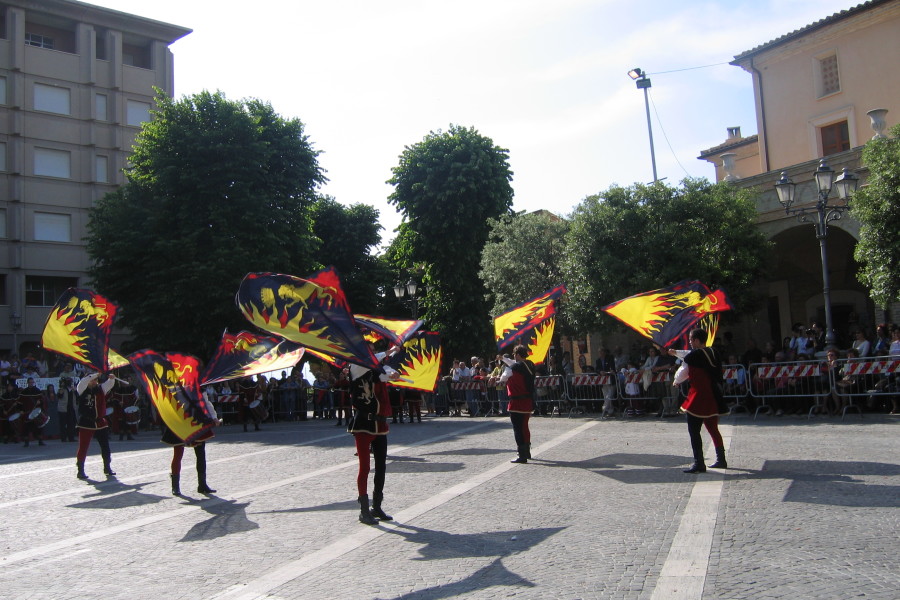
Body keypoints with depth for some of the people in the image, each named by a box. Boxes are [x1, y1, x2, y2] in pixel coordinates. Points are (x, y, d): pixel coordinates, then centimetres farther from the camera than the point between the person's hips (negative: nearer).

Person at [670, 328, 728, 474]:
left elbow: (684, 371, -3)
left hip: (699, 398, -9)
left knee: (694, 430, -4)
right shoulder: (711, 352, 9)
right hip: (713, 398, 9)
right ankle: (721, 460, 26)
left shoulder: (696, 354, -14)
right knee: (713, 429, 19)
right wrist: (676, 352, 37)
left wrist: (676, 381, 17)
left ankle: (699, 463, -7)